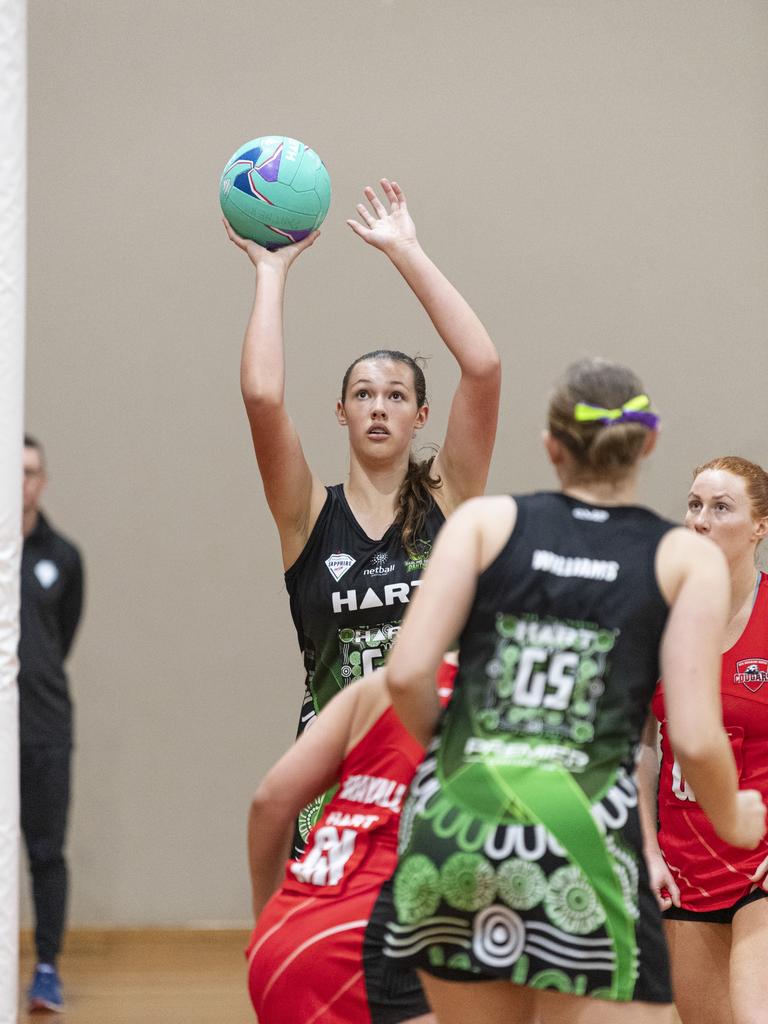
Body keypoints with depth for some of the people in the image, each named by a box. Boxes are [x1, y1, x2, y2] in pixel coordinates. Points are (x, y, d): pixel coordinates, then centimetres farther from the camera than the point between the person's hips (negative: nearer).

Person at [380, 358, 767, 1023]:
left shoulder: (487, 521, 10)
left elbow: (406, 674, -1)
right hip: (582, 842, -3)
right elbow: (694, 738, -2)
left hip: (453, 826, 3)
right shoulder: (688, 559, 6)